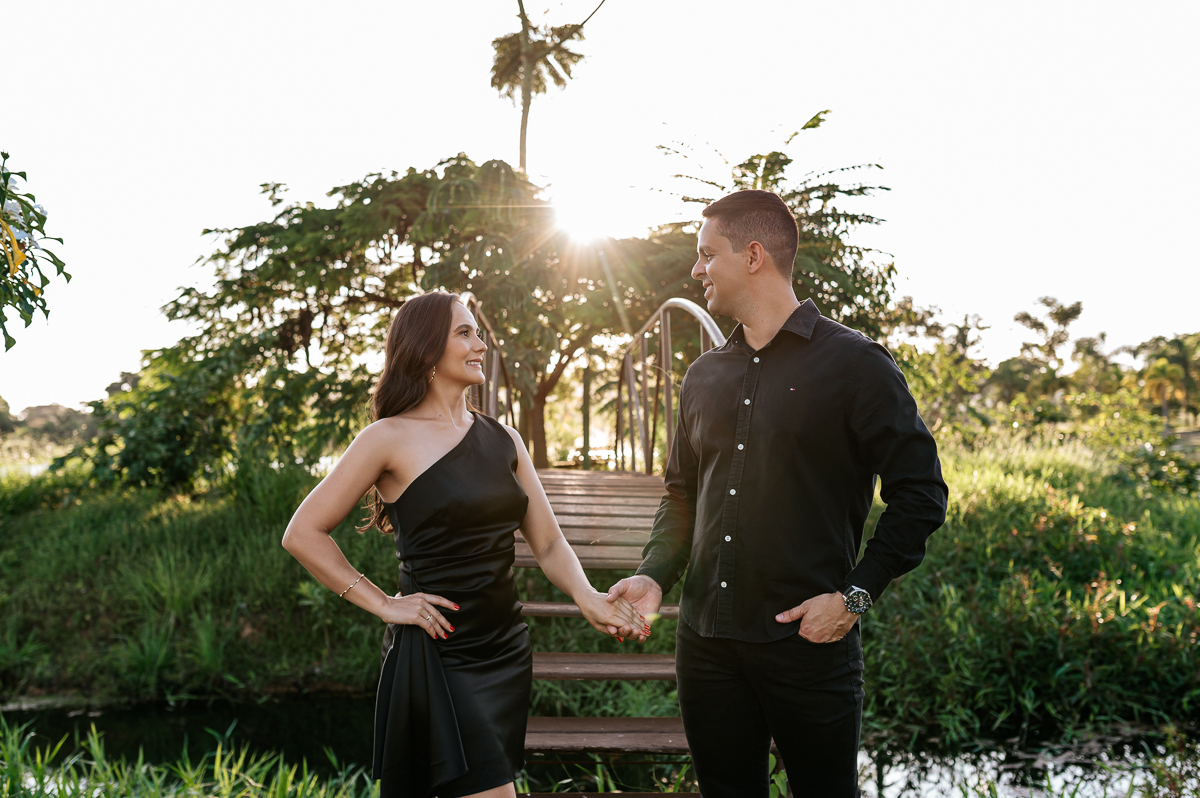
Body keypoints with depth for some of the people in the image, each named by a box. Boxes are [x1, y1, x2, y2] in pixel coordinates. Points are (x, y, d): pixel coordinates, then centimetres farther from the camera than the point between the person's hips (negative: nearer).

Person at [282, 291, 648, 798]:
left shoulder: (503, 440, 10)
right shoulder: (392, 438, -7)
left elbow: (547, 541, 8)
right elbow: (303, 534, -6)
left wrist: (586, 596, -11)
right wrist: (383, 605, -10)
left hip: (506, 653, 6)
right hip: (435, 655, -6)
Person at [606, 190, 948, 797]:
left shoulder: (854, 364, -6)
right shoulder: (705, 376, 12)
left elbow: (920, 493, -6)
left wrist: (854, 595, -12)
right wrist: (654, 575, 3)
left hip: (809, 640, -5)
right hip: (706, 642, 5)